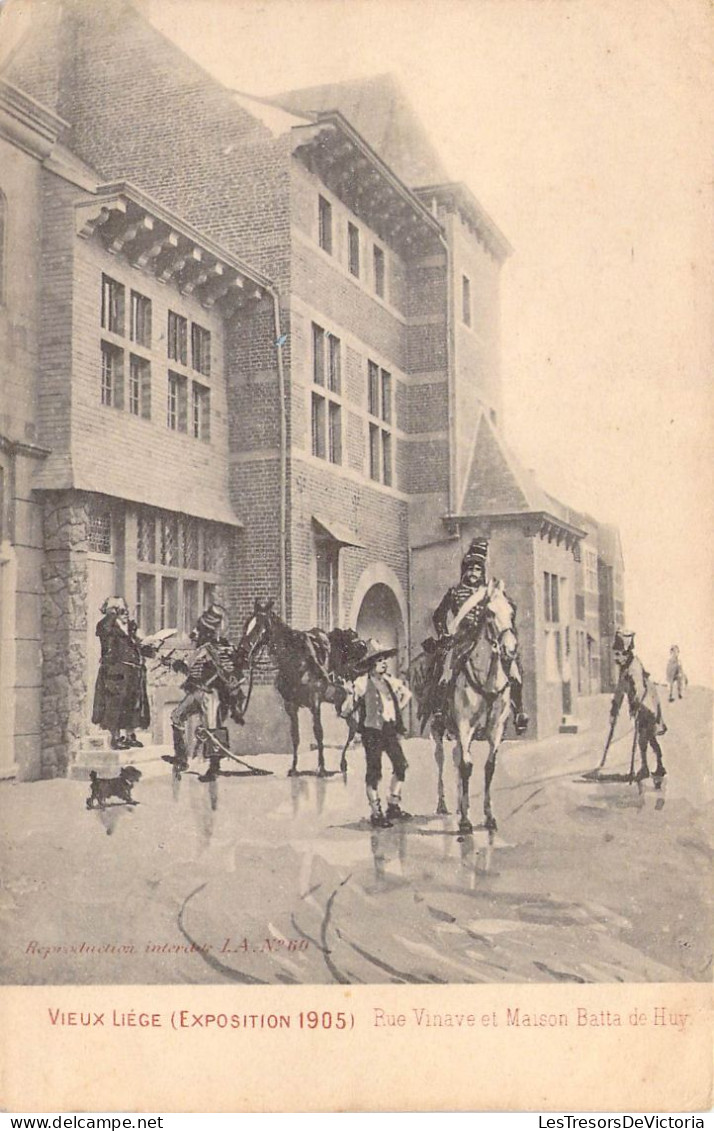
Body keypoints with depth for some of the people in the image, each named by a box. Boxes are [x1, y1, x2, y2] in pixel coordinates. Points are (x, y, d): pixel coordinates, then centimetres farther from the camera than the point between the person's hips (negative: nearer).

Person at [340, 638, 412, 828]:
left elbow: (406, 693, 28)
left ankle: (394, 806, 17)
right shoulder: (362, 682, -8)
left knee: (401, 765, 3)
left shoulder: (390, 680, 8)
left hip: (391, 730, 6)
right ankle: (375, 814, 7)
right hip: (372, 731, -5)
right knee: (374, 771, -2)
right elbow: (346, 711, -11)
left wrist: (398, 710, 16)